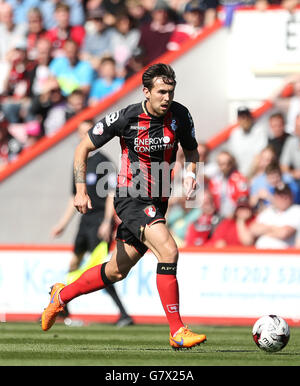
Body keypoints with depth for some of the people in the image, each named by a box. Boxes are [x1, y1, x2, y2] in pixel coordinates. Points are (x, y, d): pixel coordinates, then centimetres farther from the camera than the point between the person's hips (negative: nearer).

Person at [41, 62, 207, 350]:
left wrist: (190, 174, -7)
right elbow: (83, 149, -3)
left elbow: (191, 150, 15)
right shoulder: (125, 118, -15)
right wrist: (81, 191, -12)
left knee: (116, 271, 16)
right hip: (131, 199, -6)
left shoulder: (180, 115, -4)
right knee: (168, 250, -26)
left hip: (157, 203, 6)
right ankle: (177, 332, -22)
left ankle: (61, 295, 40)